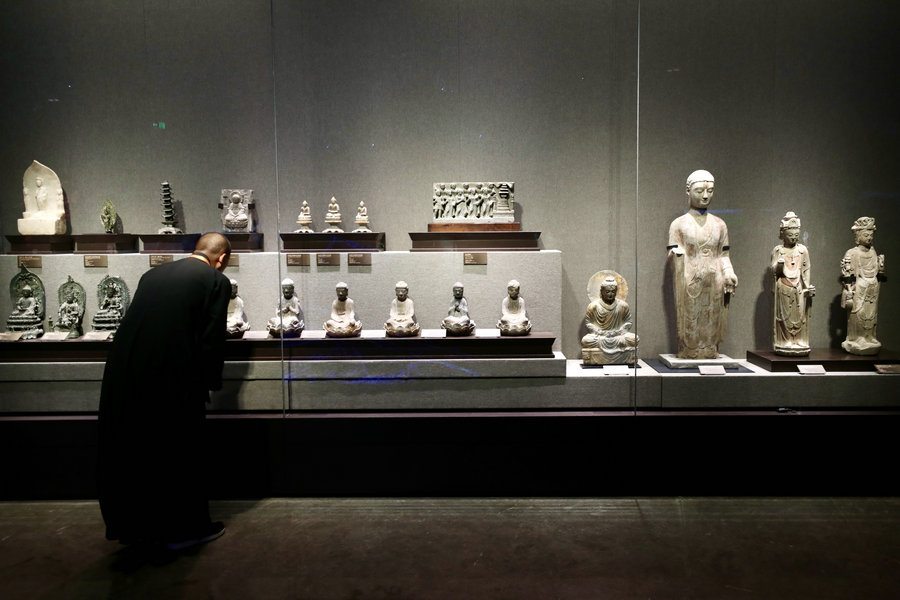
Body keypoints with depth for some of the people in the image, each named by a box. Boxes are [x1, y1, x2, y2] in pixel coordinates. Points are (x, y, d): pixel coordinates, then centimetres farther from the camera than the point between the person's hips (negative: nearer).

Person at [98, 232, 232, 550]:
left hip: (124, 370, 6)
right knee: (180, 451, 11)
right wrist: (210, 382, 7)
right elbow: (212, 339, -6)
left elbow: (138, 322, 19)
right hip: (171, 377, -6)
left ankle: (133, 525, 34)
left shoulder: (153, 273, 16)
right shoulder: (216, 281, -1)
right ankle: (185, 528, 23)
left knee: (130, 448, 19)